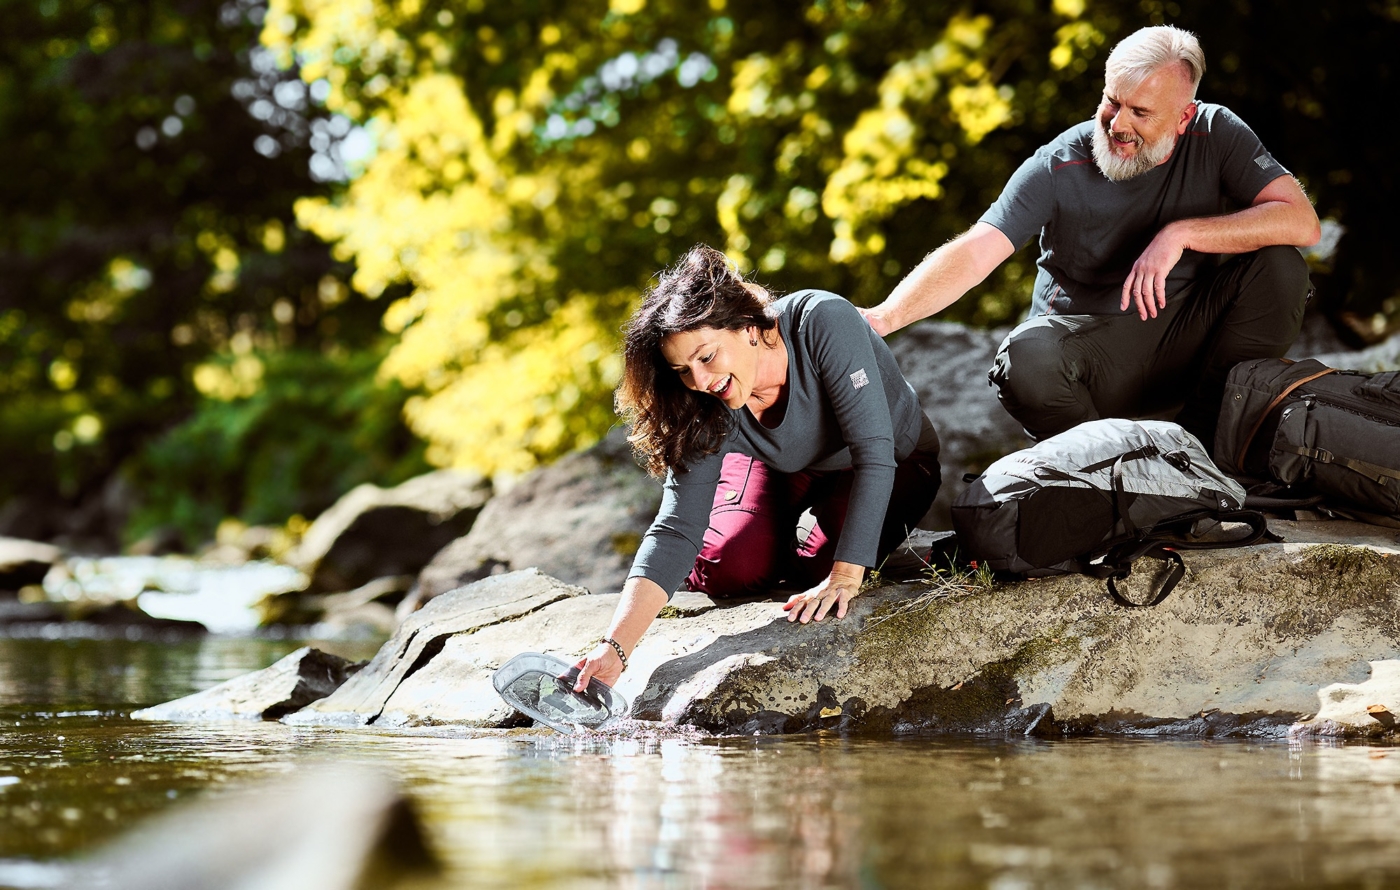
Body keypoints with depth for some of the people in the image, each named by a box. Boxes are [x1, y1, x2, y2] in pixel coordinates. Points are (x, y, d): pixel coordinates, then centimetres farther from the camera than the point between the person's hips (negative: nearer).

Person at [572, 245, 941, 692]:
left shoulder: (823, 324, -38)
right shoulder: (706, 412, -26)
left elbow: (873, 453, -38)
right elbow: (675, 531, -30)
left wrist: (844, 577, -42)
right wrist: (615, 647, -43)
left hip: (894, 464, -3)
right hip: (779, 469, 3)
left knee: (826, 568, -28)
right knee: (729, 569, -22)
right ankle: (780, 539, 13)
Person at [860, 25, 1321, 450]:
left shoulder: (1215, 133, -8)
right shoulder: (1058, 166, -14)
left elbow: (1302, 221, -19)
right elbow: (974, 252, -23)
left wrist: (1180, 234, -28)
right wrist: (884, 317, -40)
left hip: (1184, 340, 2)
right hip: (1085, 340, -2)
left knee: (1279, 266, -23)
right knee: (1025, 358, -36)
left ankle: (1202, 444, -10)